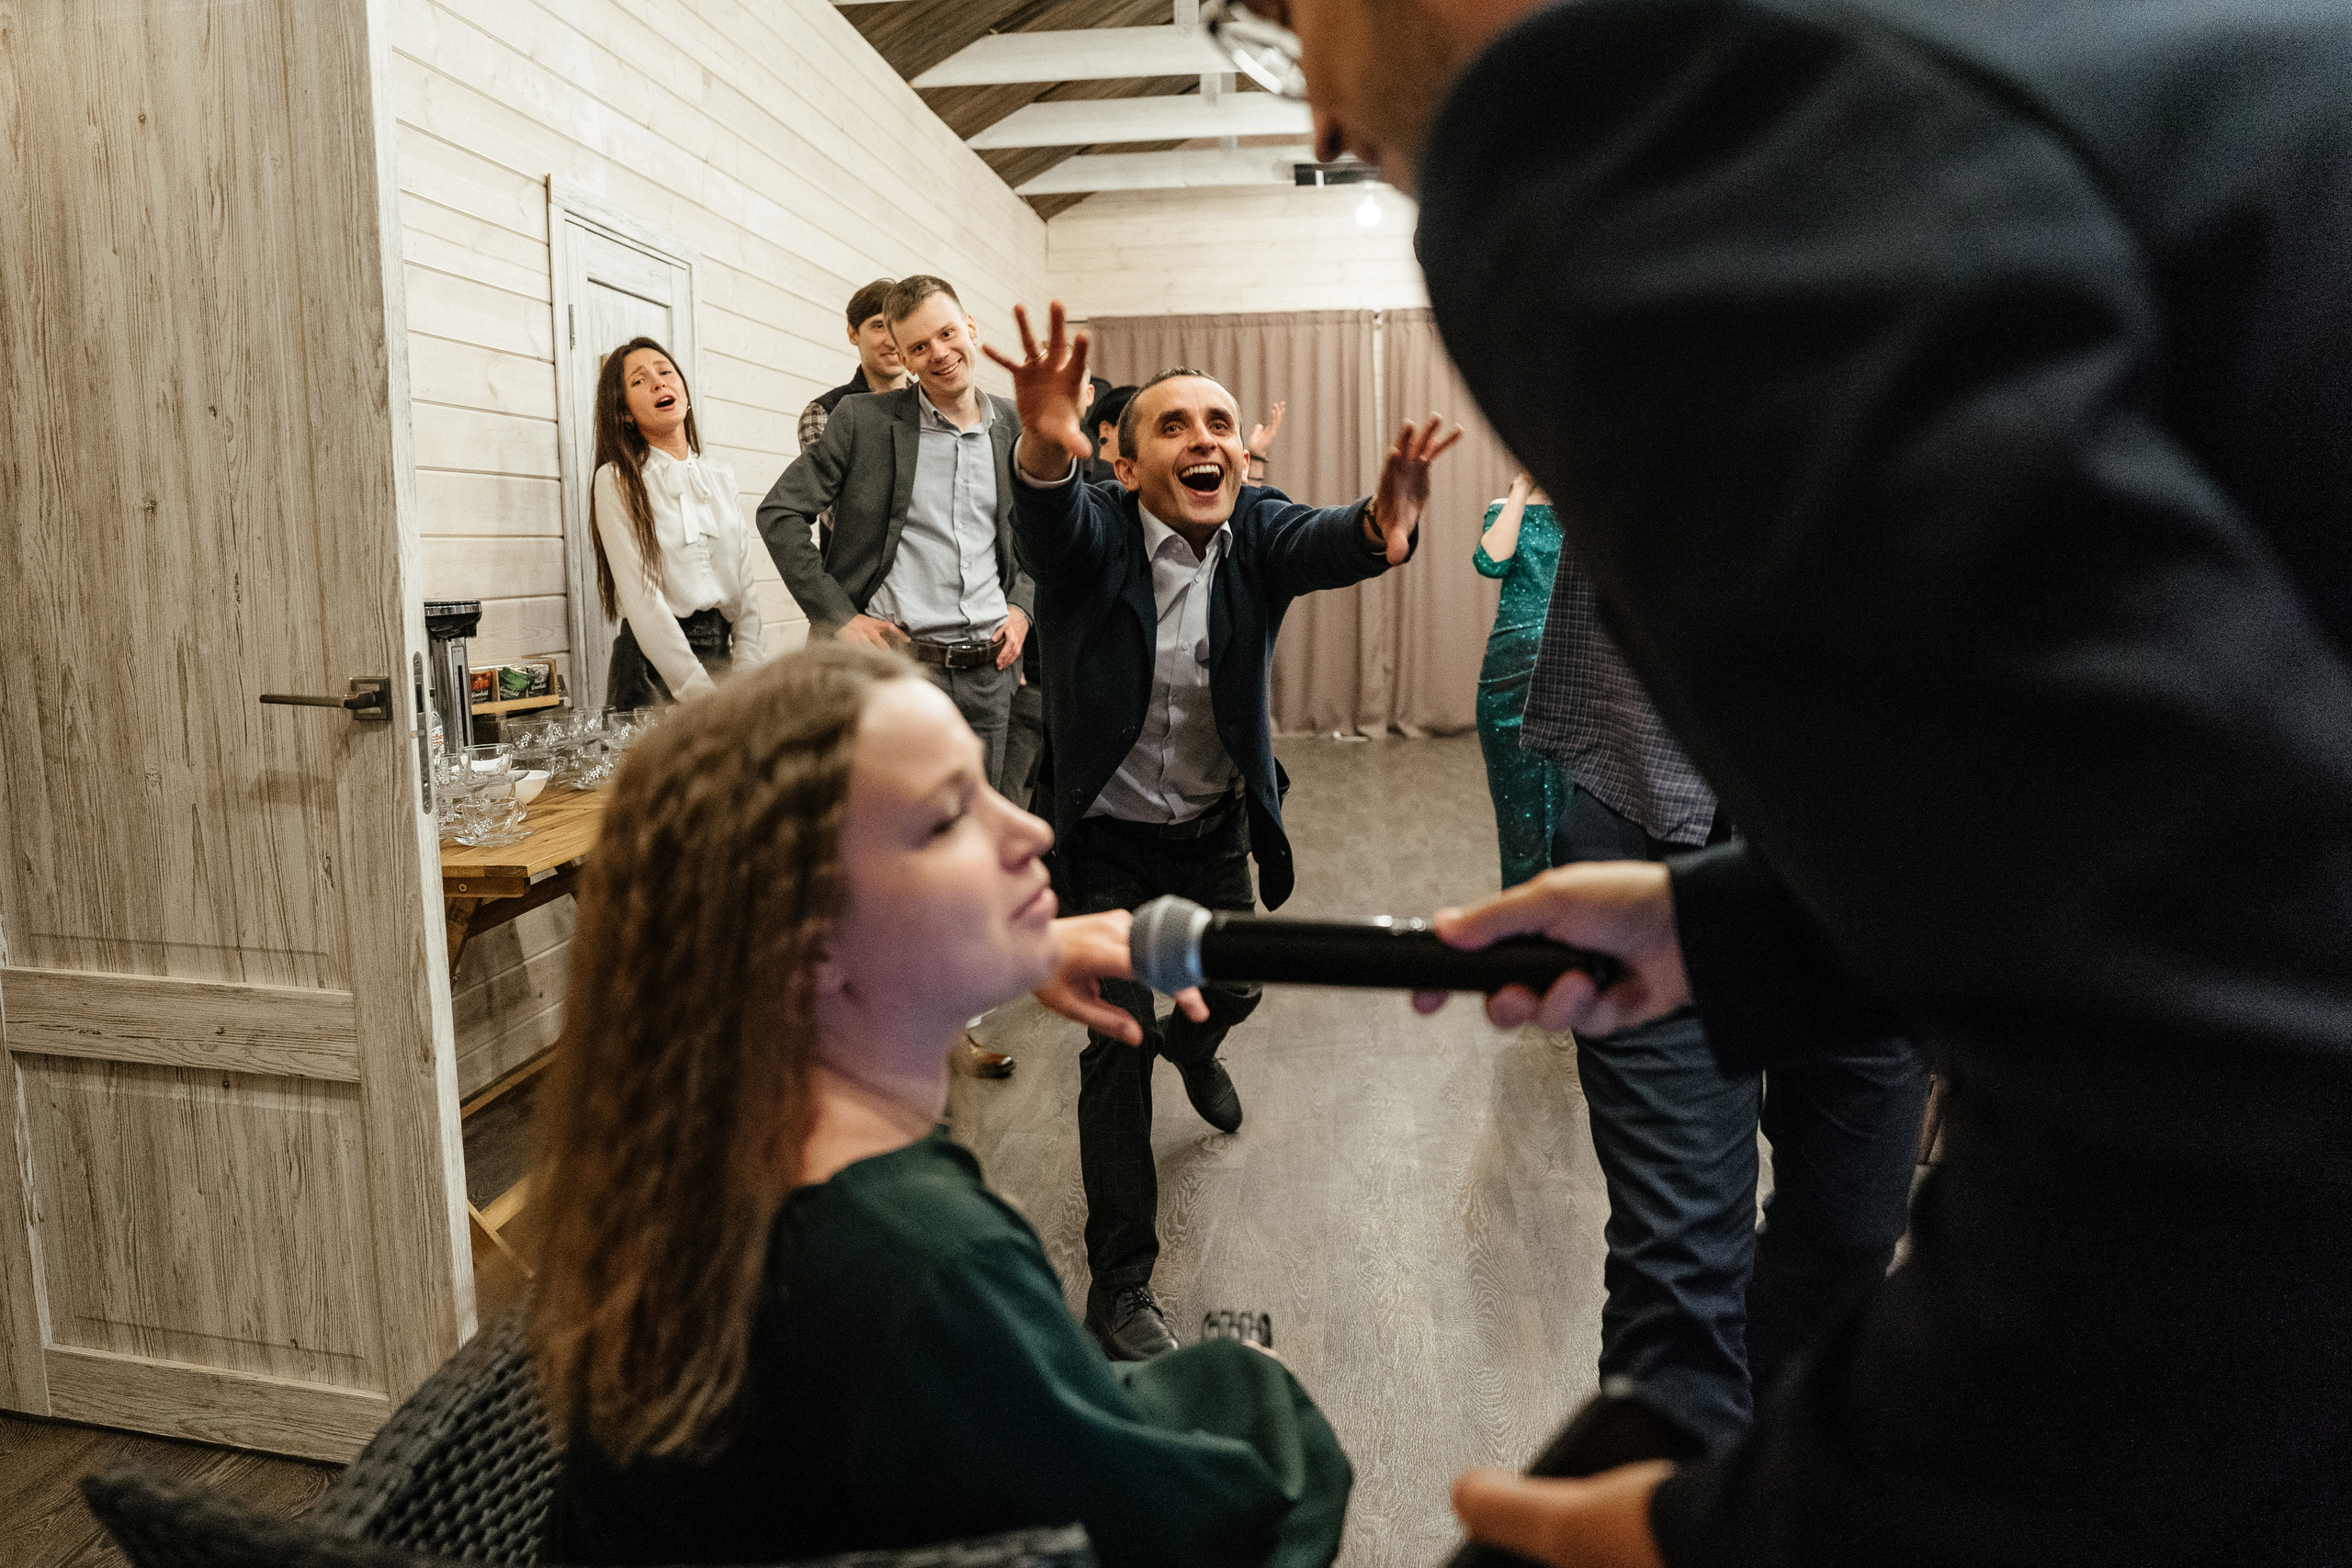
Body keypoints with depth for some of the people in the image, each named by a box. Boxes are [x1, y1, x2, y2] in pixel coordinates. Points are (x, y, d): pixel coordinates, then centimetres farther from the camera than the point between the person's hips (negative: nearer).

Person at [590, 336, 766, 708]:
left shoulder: (721, 476, 12)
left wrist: (747, 675, -5)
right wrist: (699, 692, -19)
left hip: (721, 654, 4)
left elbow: (744, 582, 9)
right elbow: (640, 598, -11)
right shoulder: (616, 481, -4)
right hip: (653, 665, -4)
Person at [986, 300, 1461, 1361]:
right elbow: (1048, 527, -43)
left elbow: (1325, 544, -34)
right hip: (1108, 840, -4)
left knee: (1232, 991, 23)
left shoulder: (1259, 533, -12)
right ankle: (1119, 1284, 13)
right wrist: (1045, 448, -68)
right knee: (1117, 1049, -2)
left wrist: (1382, 522, -60)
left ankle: (1192, 1047, 63)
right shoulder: (1093, 531, -19)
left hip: (1218, 832, 4)